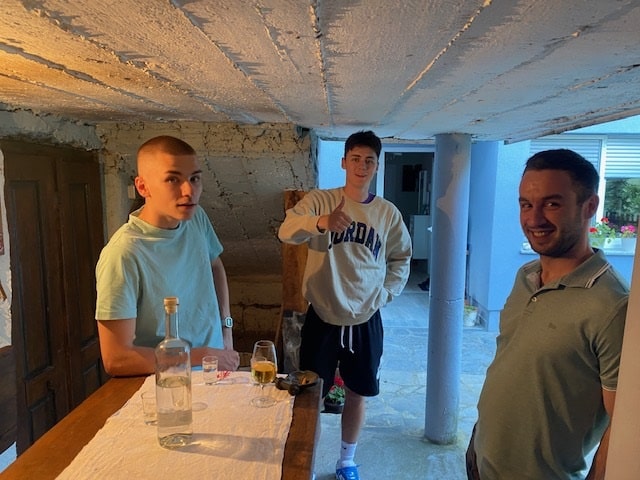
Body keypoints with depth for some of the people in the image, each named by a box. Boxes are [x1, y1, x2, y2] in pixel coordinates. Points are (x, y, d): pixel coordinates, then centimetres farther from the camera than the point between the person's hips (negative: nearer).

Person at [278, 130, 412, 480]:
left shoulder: (389, 213, 1)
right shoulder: (319, 200, -7)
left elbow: (401, 258, 13)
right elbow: (287, 230, -25)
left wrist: (385, 294, 1)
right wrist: (319, 222, -45)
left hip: (365, 320, 2)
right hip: (322, 317, -2)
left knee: (357, 394, 16)